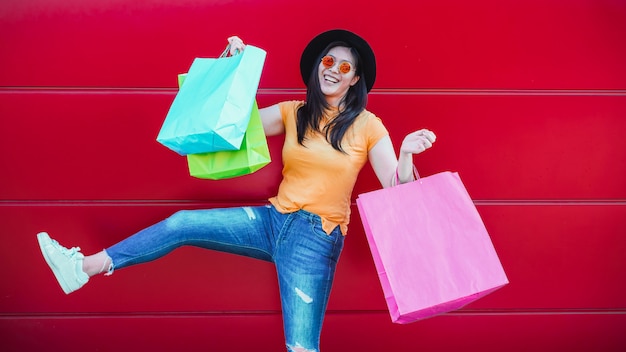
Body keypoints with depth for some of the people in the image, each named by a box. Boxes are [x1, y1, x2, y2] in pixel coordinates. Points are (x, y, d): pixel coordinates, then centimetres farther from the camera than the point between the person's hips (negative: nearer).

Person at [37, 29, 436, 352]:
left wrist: (406, 154, -24)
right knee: (181, 224, -3)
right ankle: (84, 268, 7)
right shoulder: (293, 113, 9)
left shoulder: (367, 126, -2)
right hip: (274, 219, 4)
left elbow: (397, 192, -5)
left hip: (318, 237, -4)